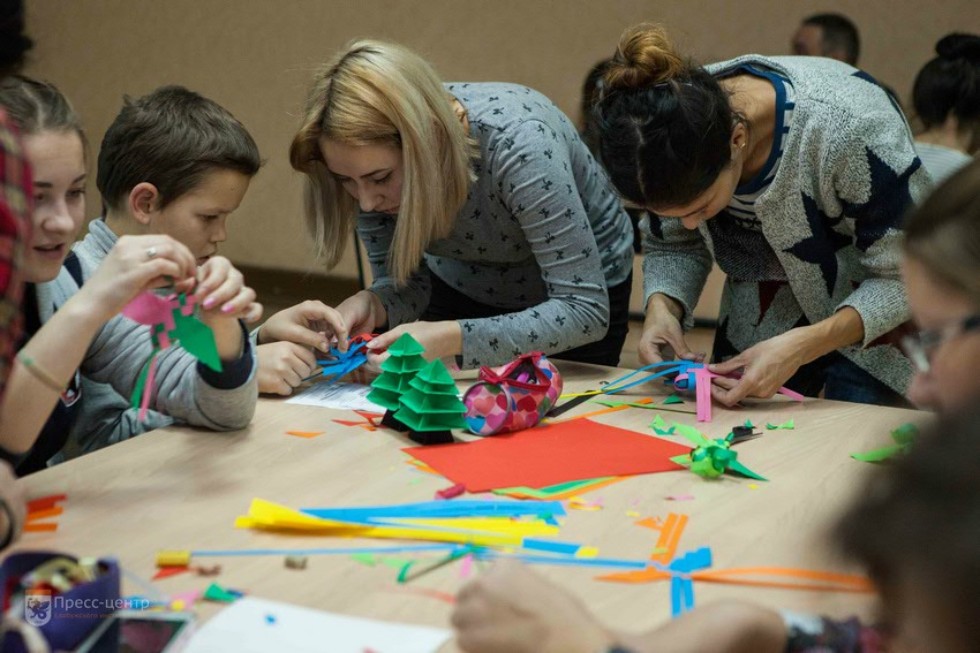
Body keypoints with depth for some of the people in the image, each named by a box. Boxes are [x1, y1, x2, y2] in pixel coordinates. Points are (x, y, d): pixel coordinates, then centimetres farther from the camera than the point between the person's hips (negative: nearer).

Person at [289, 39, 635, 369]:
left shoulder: (516, 143, -38)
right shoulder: (372, 156, -24)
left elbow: (585, 312, -38)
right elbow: (403, 283, -12)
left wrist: (450, 339, -48)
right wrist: (371, 304, -35)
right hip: (462, 291, 4)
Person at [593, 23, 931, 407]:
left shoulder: (848, 126, -36)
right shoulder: (681, 124, -22)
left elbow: (906, 278, -25)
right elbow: (672, 245, -4)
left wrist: (803, 346, -37)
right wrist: (662, 307, -24)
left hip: (875, 320, -4)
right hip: (763, 316, 4)